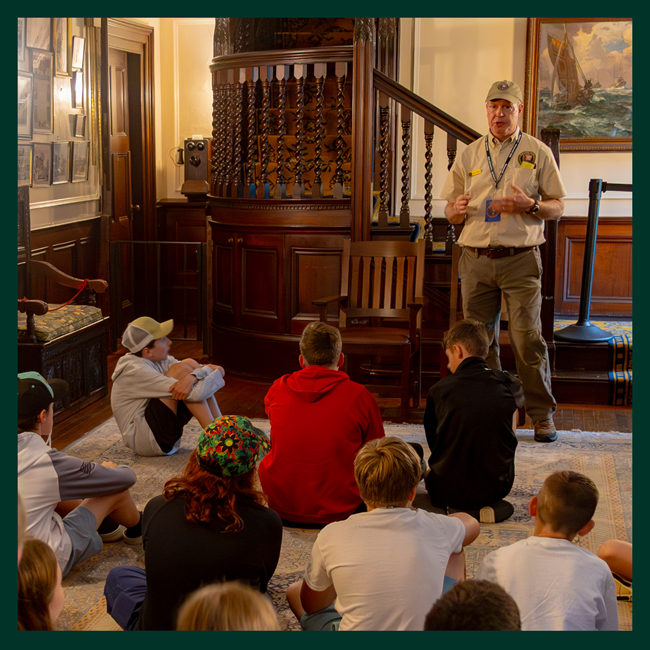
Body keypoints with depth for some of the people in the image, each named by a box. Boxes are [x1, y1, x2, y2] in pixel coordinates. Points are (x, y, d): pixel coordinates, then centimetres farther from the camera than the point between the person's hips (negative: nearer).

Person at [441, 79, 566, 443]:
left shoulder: (538, 153, 7)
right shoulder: (469, 156, 14)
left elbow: (558, 208, 6)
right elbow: (451, 211, 16)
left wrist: (530, 205, -14)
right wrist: (457, 209, -8)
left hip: (521, 259, -3)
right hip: (477, 259, 3)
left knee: (528, 339, -7)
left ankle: (543, 414, 6)